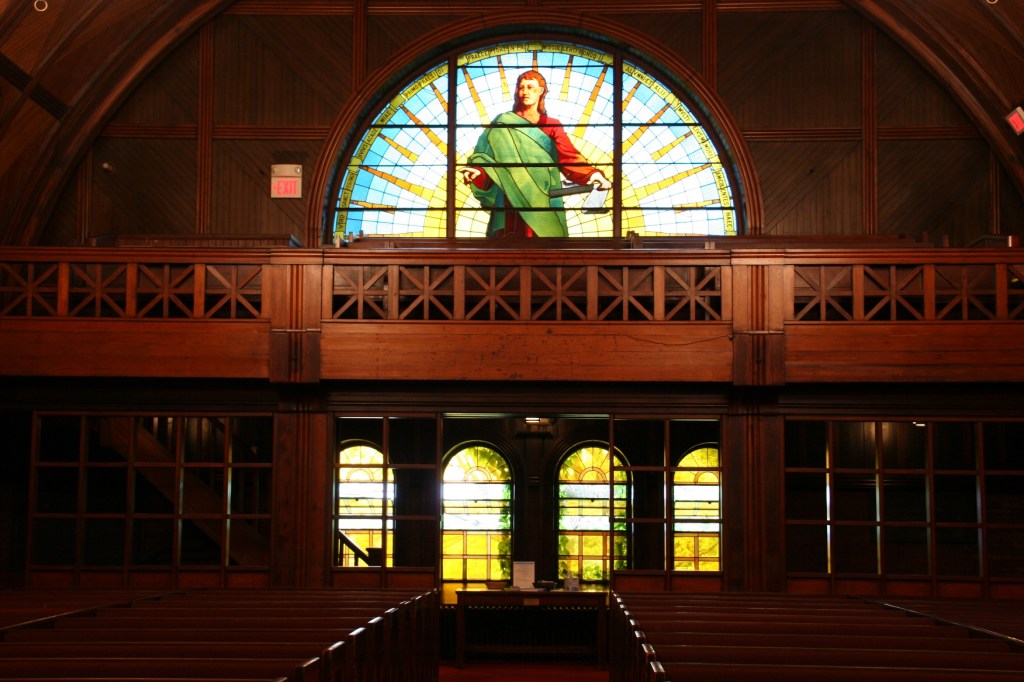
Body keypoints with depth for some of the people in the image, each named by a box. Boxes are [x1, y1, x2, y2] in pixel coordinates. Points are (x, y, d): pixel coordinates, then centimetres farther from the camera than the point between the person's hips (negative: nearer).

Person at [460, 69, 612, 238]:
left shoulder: (551, 126, 12)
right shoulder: (504, 123, 9)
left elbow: (569, 157, -2)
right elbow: (487, 156, -1)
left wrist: (592, 175, -20)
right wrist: (478, 172, -24)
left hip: (543, 200, 1)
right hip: (512, 200, -1)